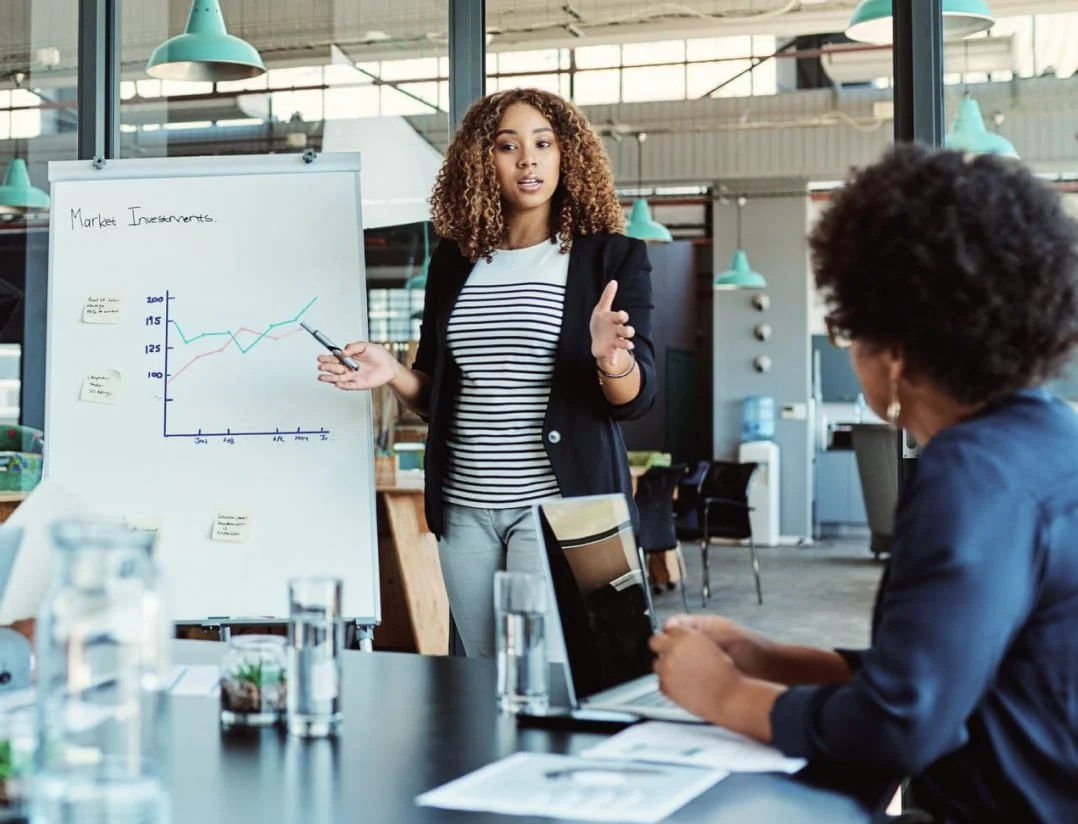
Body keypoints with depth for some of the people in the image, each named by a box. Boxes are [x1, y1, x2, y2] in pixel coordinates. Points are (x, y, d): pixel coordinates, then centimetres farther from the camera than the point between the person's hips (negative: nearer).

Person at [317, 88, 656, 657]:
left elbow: (638, 397, -7)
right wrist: (392, 374, -4)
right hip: (464, 507, 4)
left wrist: (611, 359, -27)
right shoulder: (453, 262, 10)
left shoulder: (609, 256, -1)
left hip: (560, 500, -4)